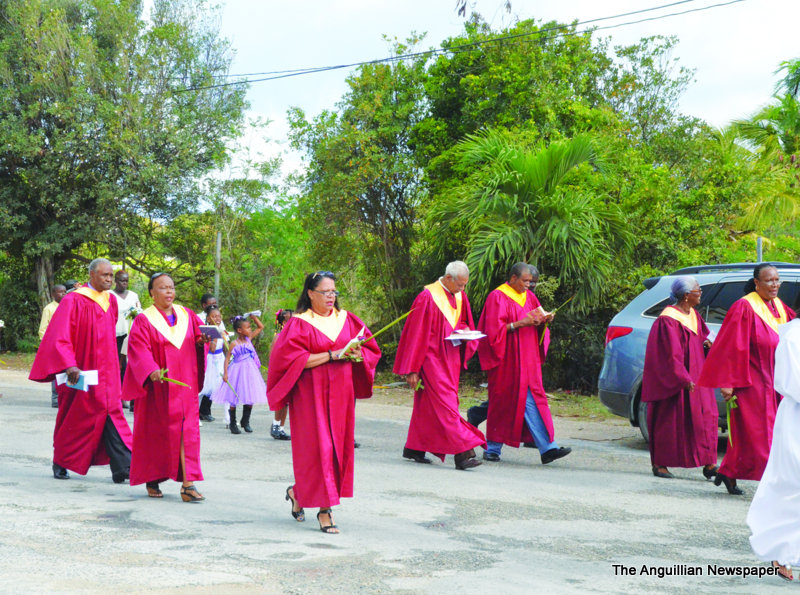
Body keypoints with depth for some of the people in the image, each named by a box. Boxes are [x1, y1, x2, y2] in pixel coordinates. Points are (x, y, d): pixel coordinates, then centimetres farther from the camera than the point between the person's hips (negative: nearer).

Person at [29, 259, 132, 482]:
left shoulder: (110, 301, 9)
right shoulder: (73, 301, -11)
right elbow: (60, 337, -17)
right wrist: (69, 365, -28)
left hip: (106, 371, 5)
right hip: (81, 372, -5)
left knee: (112, 414, -5)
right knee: (73, 419, 6)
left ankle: (122, 467, -12)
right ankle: (60, 463, 25)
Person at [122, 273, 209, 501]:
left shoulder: (186, 315, 11)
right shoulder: (144, 320, -3)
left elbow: (198, 338, 13)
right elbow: (139, 350, -14)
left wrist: (203, 340, -11)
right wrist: (151, 371, -30)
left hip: (185, 385, 4)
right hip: (157, 387, -3)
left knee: (188, 431, -4)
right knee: (155, 433, 5)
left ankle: (188, 484, -8)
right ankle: (152, 480, 21)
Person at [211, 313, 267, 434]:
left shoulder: (249, 338, 4)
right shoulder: (234, 344, -11)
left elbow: (261, 327, 13)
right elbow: (227, 358, -10)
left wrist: (254, 317, -1)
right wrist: (225, 373, -18)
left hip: (250, 371, 5)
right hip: (238, 371, -5)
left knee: (250, 398, 7)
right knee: (234, 399, 3)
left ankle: (245, 422, 21)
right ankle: (232, 423, 14)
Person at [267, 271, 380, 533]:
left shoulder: (346, 319, 10)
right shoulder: (299, 323, -4)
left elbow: (371, 350, 13)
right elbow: (292, 358, -15)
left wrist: (356, 353, -11)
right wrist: (332, 355, -18)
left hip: (340, 393, 5)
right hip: (312, 395, -5)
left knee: (338, 447, 5)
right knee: (318, 448, -8)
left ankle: (298, 492, 23)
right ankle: (324, 510, -1)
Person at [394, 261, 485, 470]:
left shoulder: (460, 296, 9)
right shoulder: (427, 297, -12)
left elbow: (462, 322, 24)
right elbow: (416, 334, -12)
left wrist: (464, 330, -3)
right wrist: (412, 370, -13)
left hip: (451, 359, 7)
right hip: (433, 359, -7)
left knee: (428, 406, 13)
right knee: (446, 405, -12)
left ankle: (413, 448, 24)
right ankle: (462, 453, -16)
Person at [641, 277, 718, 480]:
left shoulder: (694, 315, 11)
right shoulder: (669, 320, -16)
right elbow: (671, 354, -19)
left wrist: (705, 343, 1)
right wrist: (684, 379, -23)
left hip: (694, 377, 8)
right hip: (674, 378, -8)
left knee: (706, 416, 1)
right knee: (669, 420, -1)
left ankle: (708, 463, 3)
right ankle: (659, 463, 11)